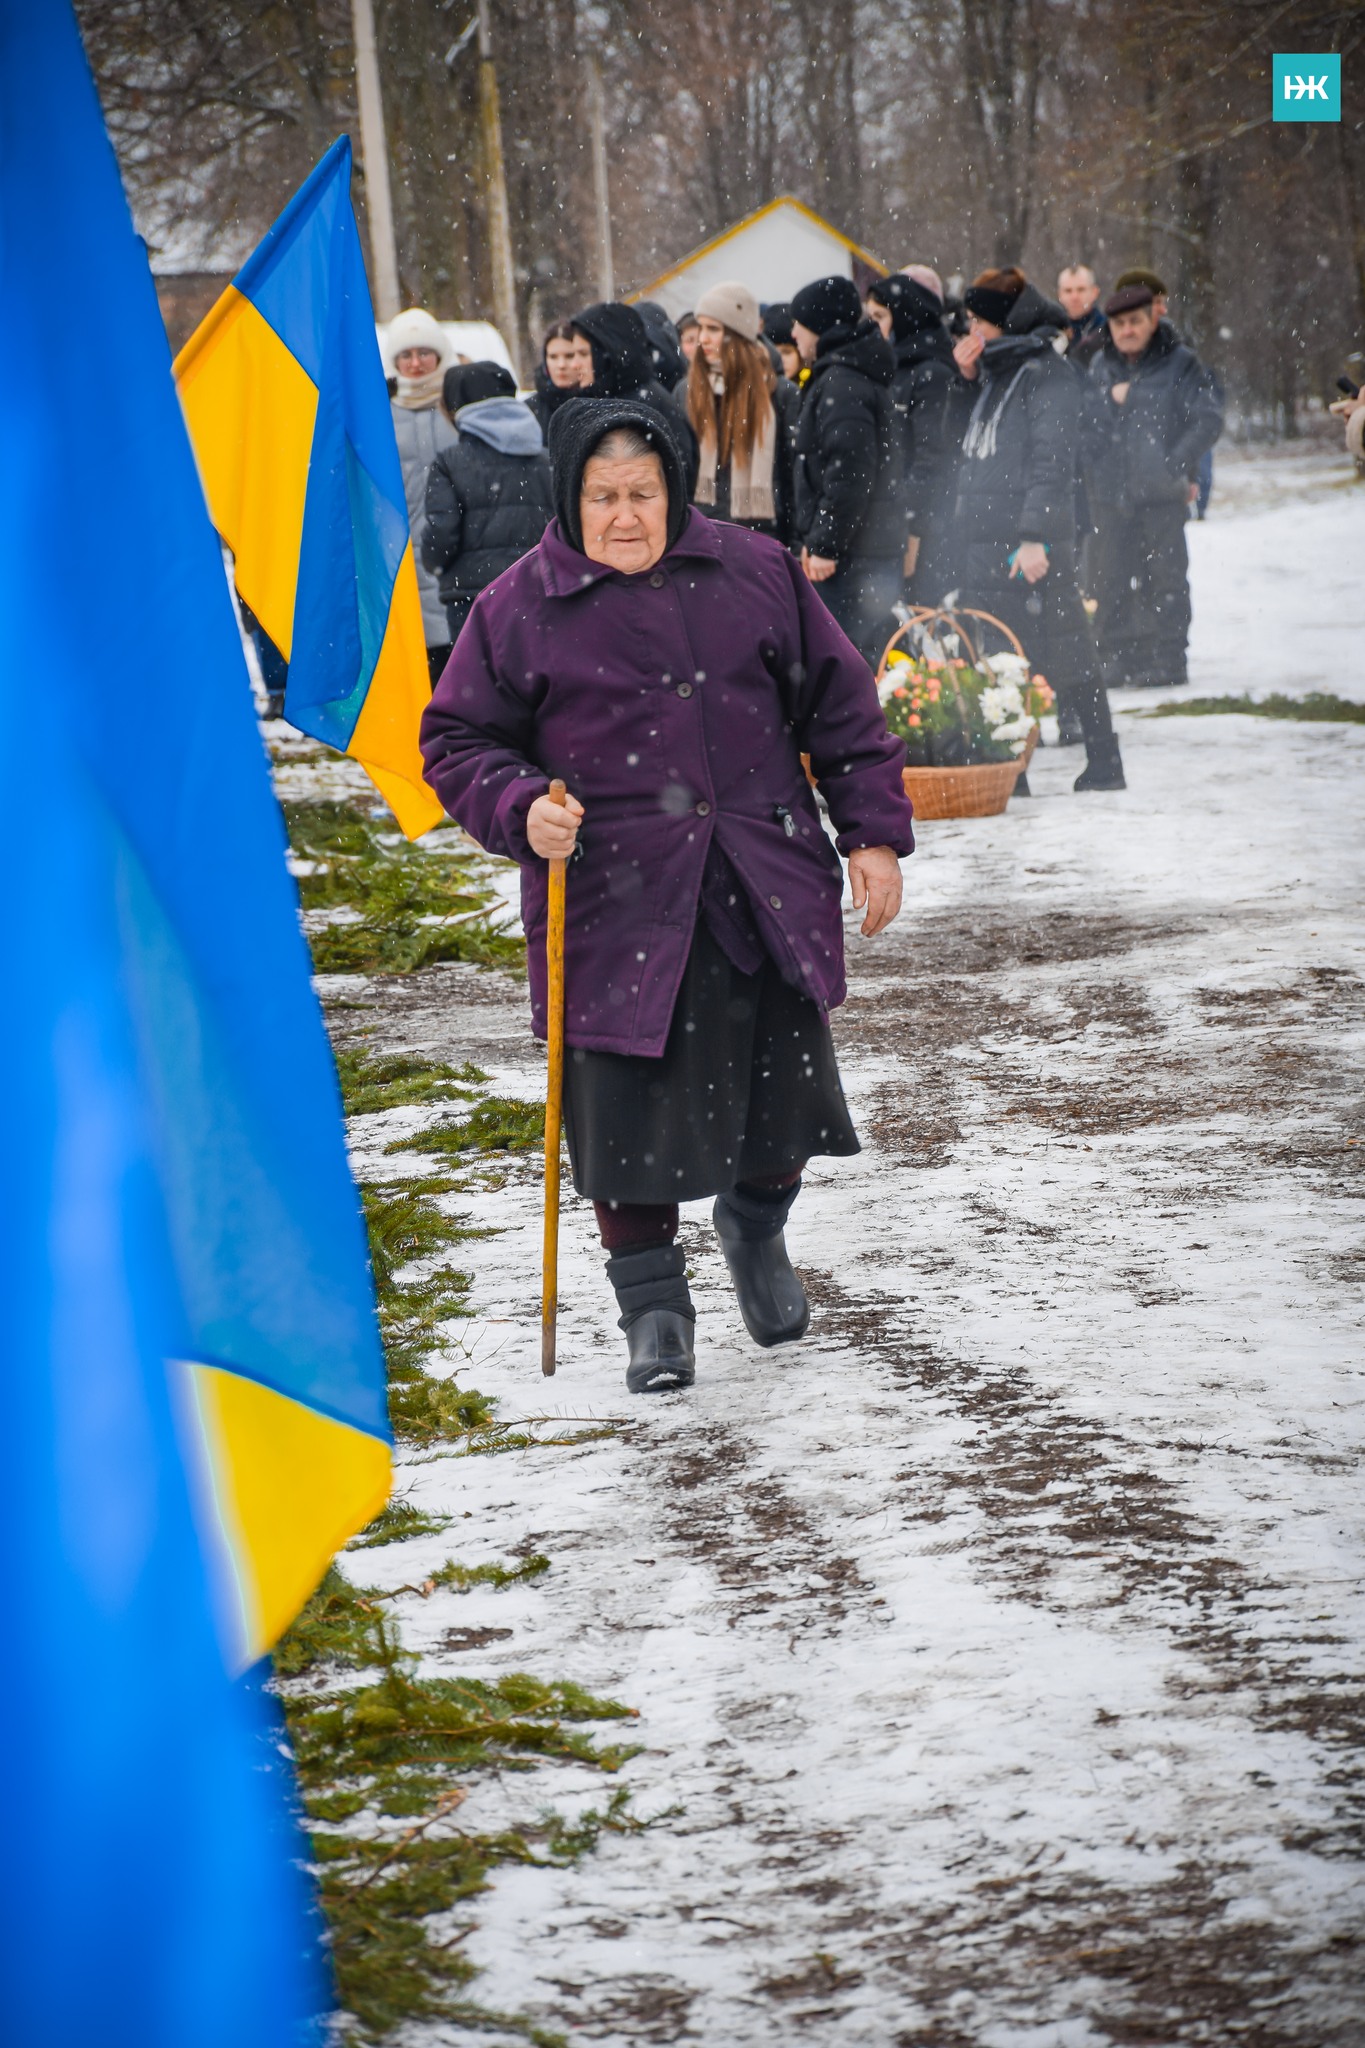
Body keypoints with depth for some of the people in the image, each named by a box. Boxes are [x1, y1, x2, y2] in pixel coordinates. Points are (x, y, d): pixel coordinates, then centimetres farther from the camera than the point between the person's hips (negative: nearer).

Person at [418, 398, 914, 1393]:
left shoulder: (756, 573, 6)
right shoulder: (520, 609, -1)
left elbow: (840, 705, 11)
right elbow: (458, 744, 6)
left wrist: (874, 832, 7)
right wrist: (519, 807, -13)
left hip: (766, 890, 2)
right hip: (616, 901, -2)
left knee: (783, 1078, 7)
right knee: (630, 1113, -4)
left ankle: (758, 1226, 37)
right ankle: (653, 1301, 14)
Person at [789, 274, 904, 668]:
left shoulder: (841, 384, -13)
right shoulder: (865, 377, 19)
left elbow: (849, 474, -22)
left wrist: (825, 546, -19)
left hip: (851, 562, -10)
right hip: (880, 553, 10)